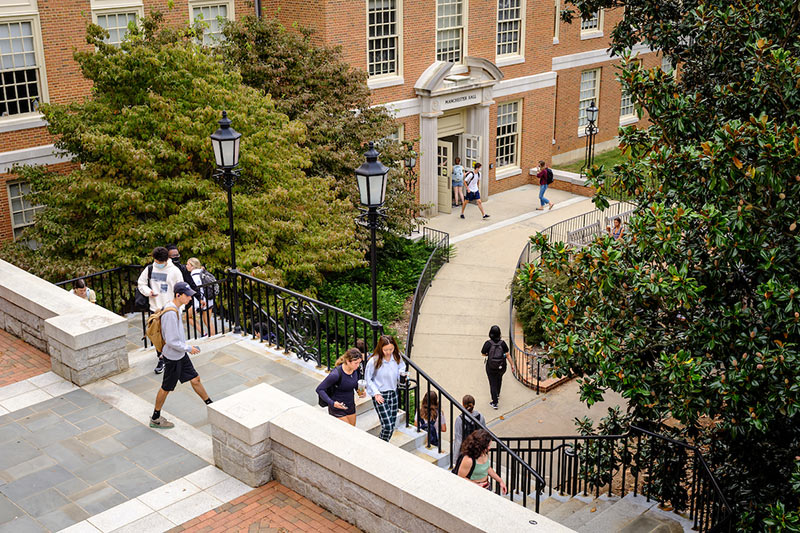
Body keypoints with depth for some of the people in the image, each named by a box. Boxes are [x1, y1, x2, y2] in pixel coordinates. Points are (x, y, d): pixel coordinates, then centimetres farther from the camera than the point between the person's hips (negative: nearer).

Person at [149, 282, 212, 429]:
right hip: (173, 357, -9)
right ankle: (155, 419, 22)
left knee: (195, 379, 17)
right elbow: (171, 341, -27)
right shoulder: (170, 314, -29)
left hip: (180, 354, 9)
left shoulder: (177, 308, 2)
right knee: (166, 388, 6)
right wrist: (189, 348, -16)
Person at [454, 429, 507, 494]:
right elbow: (460, 478, -15)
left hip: (486, 487, 7)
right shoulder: (468, 459, -25)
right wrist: (476, 485, -18)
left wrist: (500, 481, 13)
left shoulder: (485, 453, -2)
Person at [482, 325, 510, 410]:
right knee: (499, 378, 32)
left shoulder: (488, 343, -20)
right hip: (502, 367, 3)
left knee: (493, 384, 13)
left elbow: (483, 354, -9)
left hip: (491, 368, -3)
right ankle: (497, 395, 50)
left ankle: (495, 403, 12)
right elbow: (507, 355, -12)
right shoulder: (502, 343, -16)